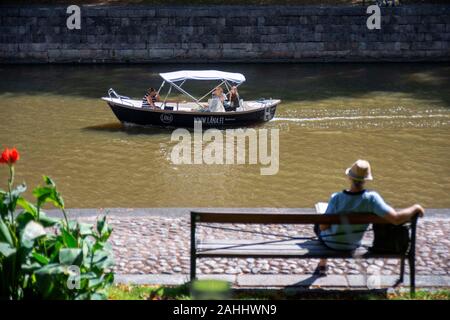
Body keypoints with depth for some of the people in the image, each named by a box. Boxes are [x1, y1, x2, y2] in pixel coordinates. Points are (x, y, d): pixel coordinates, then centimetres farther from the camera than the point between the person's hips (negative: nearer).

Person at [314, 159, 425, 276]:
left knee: (317, 226, 33)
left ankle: (322, 265, 46)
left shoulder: (336, 198, -31)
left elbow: (323, 226, -23)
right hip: (352, 245, 2)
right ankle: (322, 266, 47)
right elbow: (396, 219, -35)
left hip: (330, 243, -2)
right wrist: (415, 208, -18)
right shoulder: (371, 198, -30)